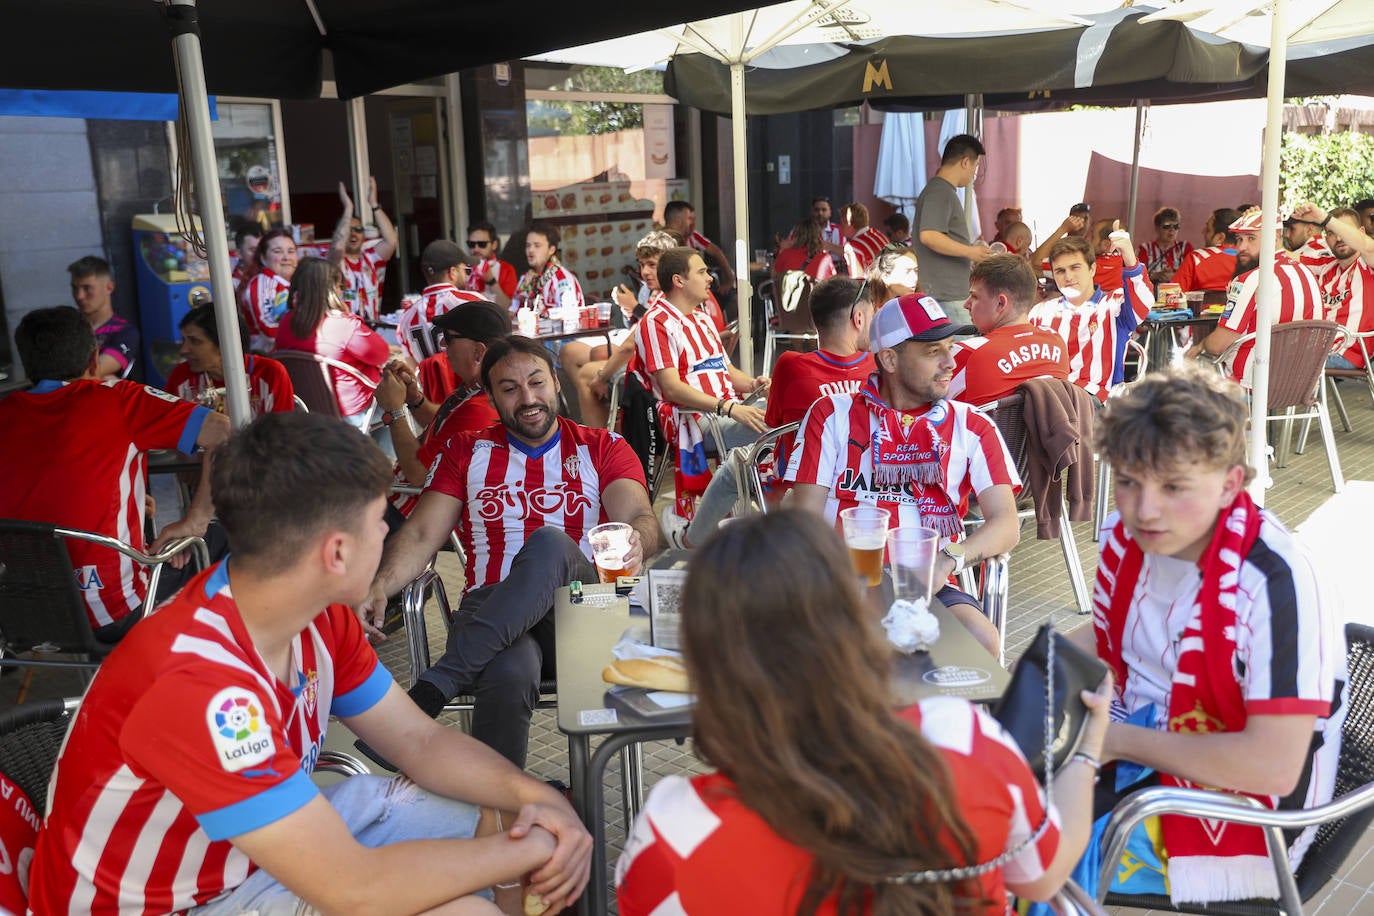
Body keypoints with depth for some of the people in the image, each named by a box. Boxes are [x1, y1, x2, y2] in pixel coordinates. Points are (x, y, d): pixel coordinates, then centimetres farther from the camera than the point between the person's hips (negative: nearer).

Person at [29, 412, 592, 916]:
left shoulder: (318, 616, -11)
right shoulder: (198, 682, -36)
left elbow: (419, 740, -1)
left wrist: (538, 797, -18)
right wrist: (534, 848, -24)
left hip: (276, 839, 8)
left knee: (503, 817, 6)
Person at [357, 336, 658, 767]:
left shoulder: (603, 449, 16)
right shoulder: (465, 452, 19)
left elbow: (641, 518, 0)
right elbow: (421, 534, 9)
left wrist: (635, 541, -27)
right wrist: (380, 587, -12)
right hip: (490, 606, 0)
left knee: (550, 542, -36)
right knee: (509, 673, -38)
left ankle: (432, 687, -36)